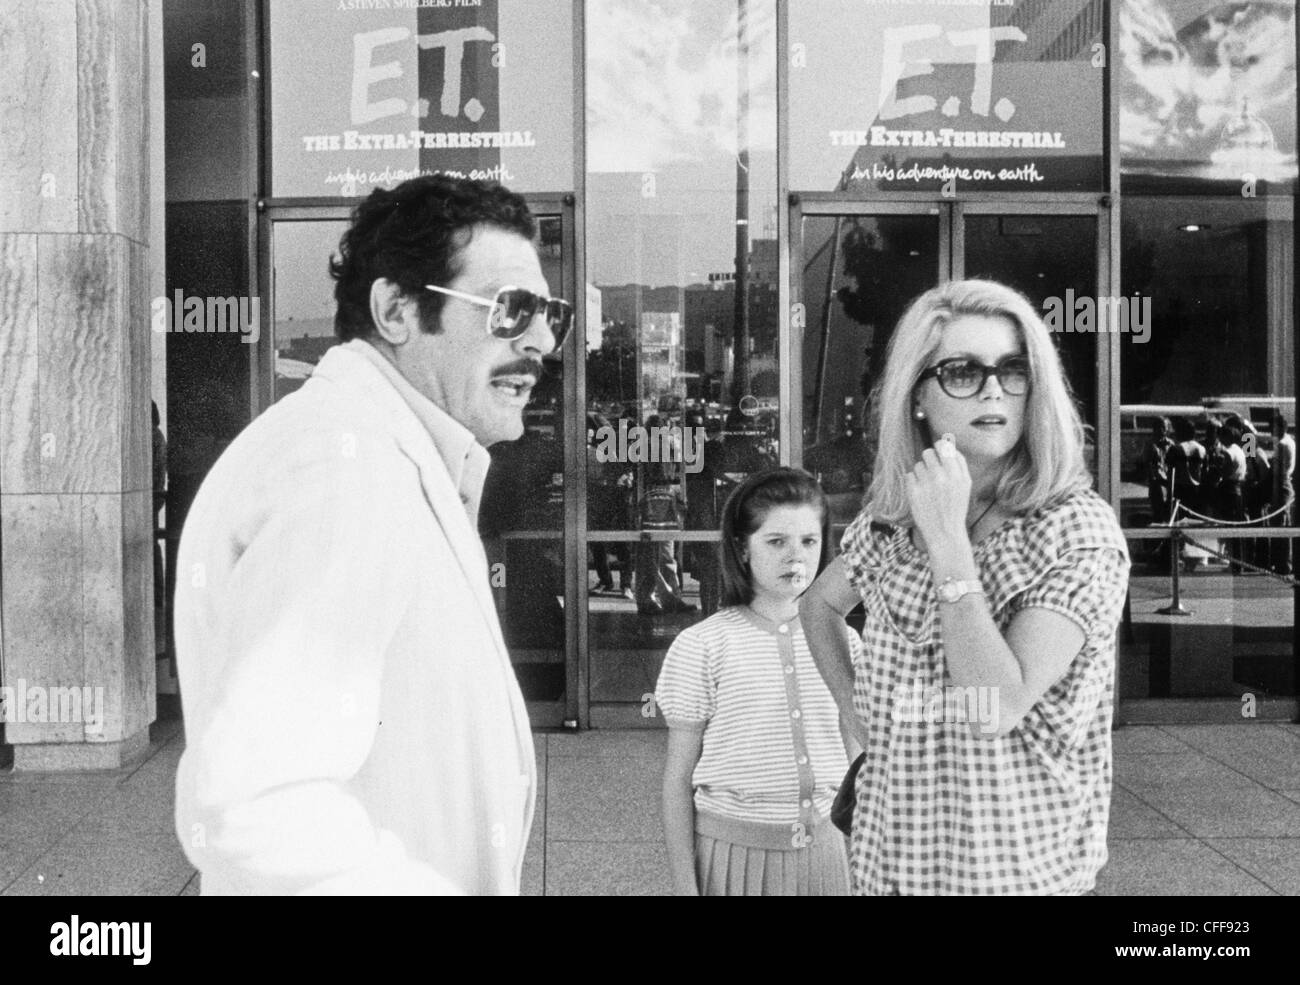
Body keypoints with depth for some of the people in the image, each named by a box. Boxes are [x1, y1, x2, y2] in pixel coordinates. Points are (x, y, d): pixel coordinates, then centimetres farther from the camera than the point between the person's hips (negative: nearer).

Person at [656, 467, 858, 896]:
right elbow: (678, 779, -5)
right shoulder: (701, 645, -9)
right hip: (734, 854, -3)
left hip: (822, 849, 3)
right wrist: (684, 884, -6)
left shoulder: (840, 641, 1)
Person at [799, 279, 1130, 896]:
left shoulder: (1080, 529, -15)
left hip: (1019, 866, -4)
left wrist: (948, 539, -24)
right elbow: (819, 606, 17)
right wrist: (859, 710, 4)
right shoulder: (888, 521, -2)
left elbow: (994, 710, -25)